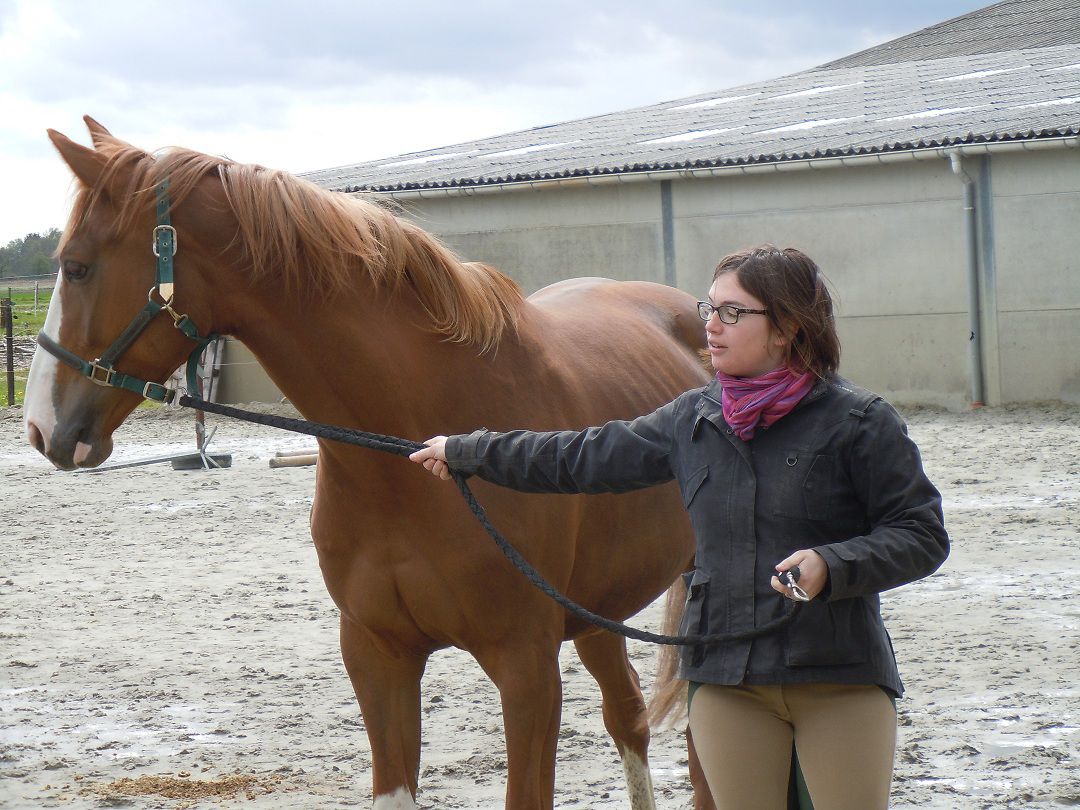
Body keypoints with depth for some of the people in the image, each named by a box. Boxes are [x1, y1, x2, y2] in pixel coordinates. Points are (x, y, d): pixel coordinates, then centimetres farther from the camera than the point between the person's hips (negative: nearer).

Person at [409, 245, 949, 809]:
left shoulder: (861, 422, -6)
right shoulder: (693, 421, 8)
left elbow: (922, 534, -7)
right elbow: (585, 458, 17)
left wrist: (830, 566, -23)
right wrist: (463, 453, 21)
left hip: (841, 679, -4)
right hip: (727, 677, 4)